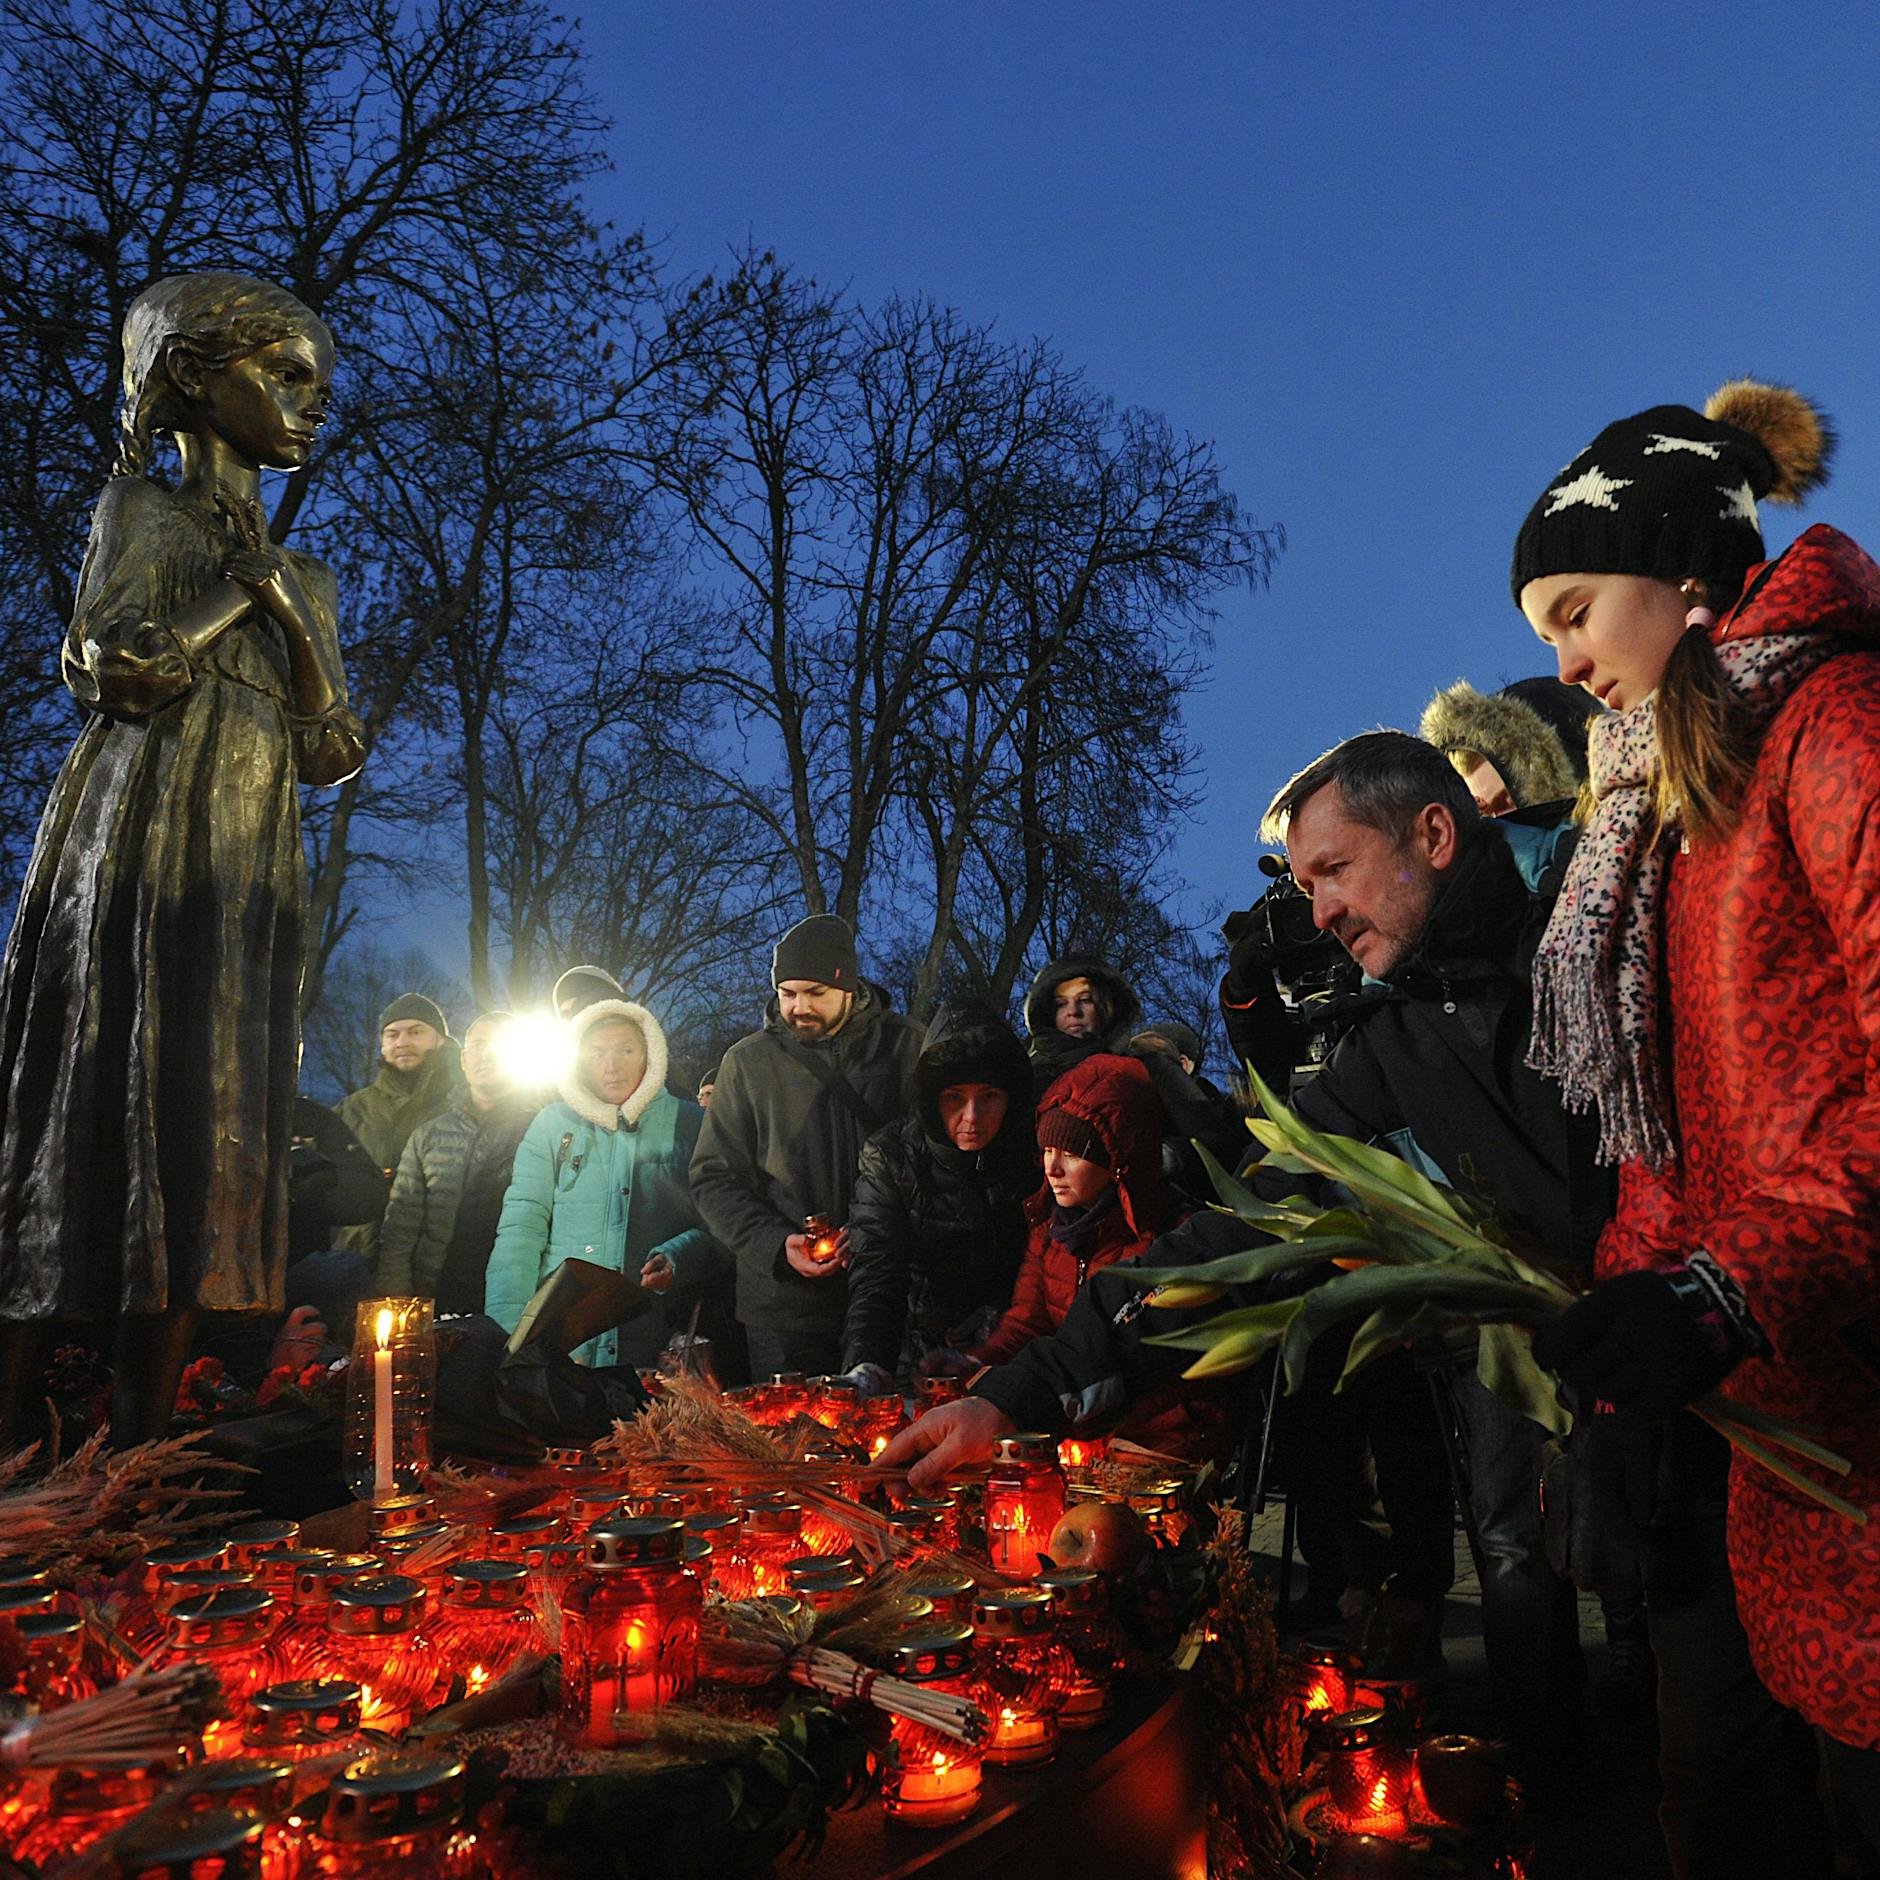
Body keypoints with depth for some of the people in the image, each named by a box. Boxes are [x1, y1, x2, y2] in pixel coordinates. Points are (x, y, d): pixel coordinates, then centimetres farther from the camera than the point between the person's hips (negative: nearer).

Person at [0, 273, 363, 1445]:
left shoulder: (305, 582, 24)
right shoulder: (144, 510, 9)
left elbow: (331, 755, 13)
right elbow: (115, 666, -8)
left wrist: (286, 603, 4)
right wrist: (239, 594, 2)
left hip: (255, 876, 5)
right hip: (140, 849, -5)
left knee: (207, 1135, -2)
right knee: (98, 1112, -12)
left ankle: (140, 1445, -1)